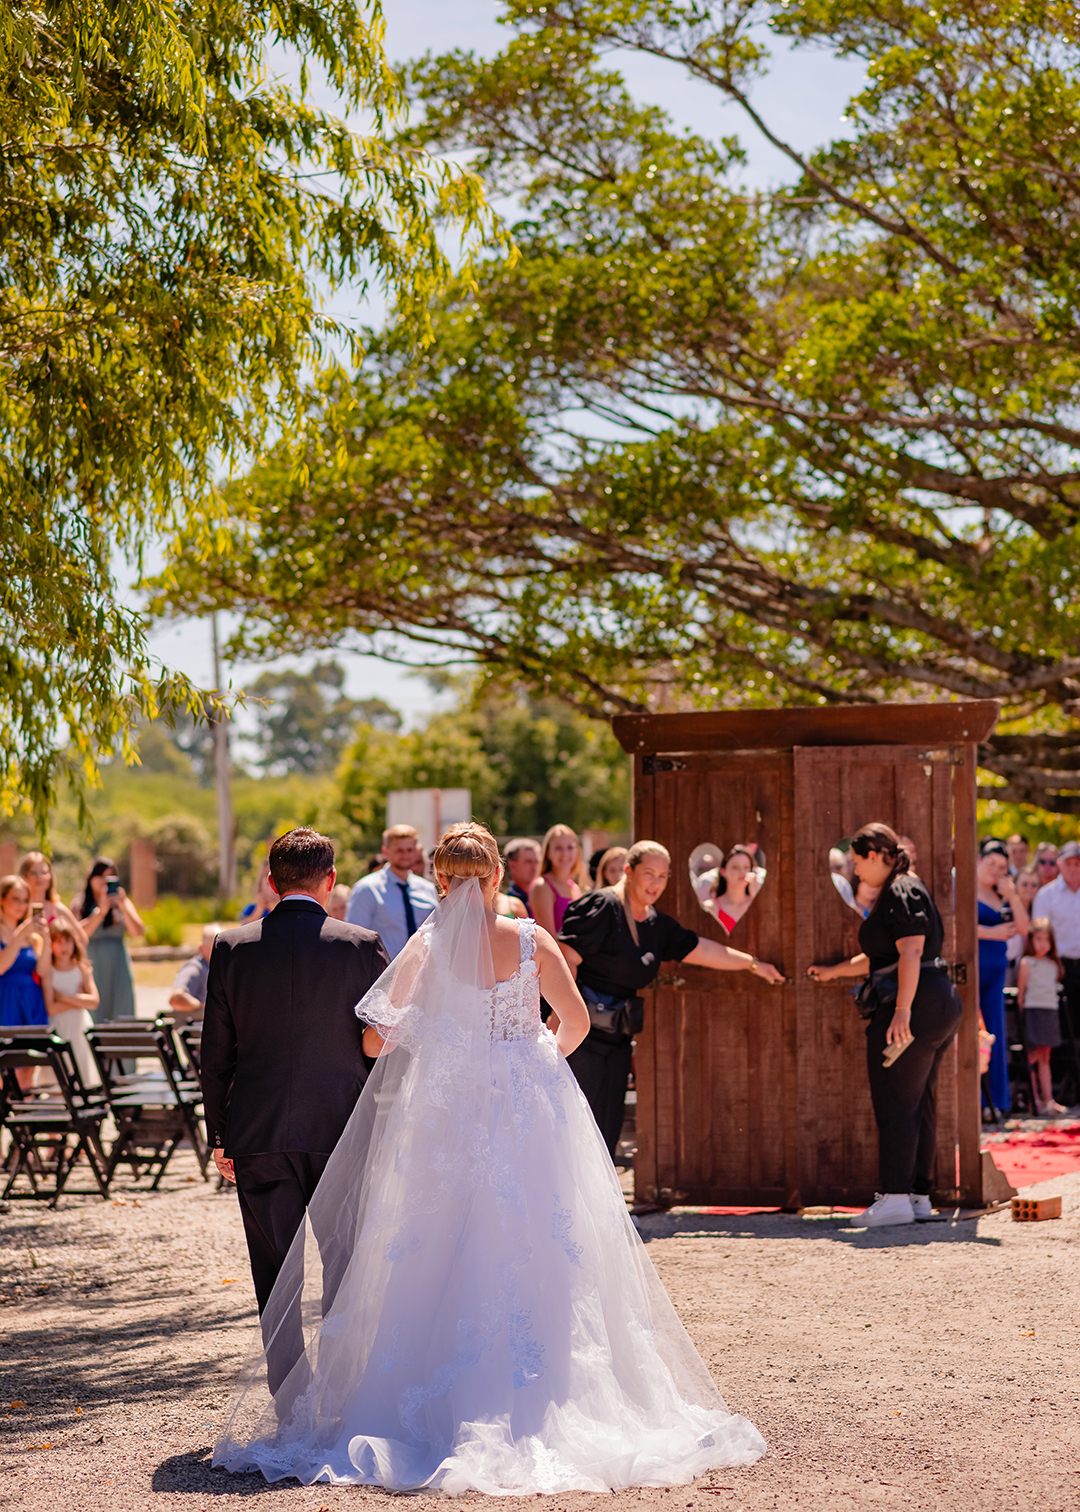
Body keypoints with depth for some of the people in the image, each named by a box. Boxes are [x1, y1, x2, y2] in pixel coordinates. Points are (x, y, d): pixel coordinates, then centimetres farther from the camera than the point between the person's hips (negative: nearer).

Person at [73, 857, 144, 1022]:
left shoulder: (123, 902, 11)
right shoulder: (80, 905, 5)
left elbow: (138, 931, -2)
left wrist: (123, 907, -14)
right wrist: (101, 911, -17)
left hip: (118, 967, 2)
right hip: (92, 968, -2)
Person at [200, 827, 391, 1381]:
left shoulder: (231, 948, -1)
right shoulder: (362, 946, -5)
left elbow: (215, 1055, 3)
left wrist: (219, 1135, 11)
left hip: (258, 1136, 1)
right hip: (345, 1129, 0)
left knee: (276, 1277, 7)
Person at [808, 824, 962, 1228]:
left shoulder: (900, 893, -11)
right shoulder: (904, 891, 21)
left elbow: (910, 953, -22)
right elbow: (884, 957, 30)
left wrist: (902, 1010, -28)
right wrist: (835, 971, 35)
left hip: (917, 1004, -11)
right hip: (940, 1003, 11)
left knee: (894, 1101, -8)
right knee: (919, 1103, 12)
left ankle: (895, 1197, -8)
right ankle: (919, 1196, 15)